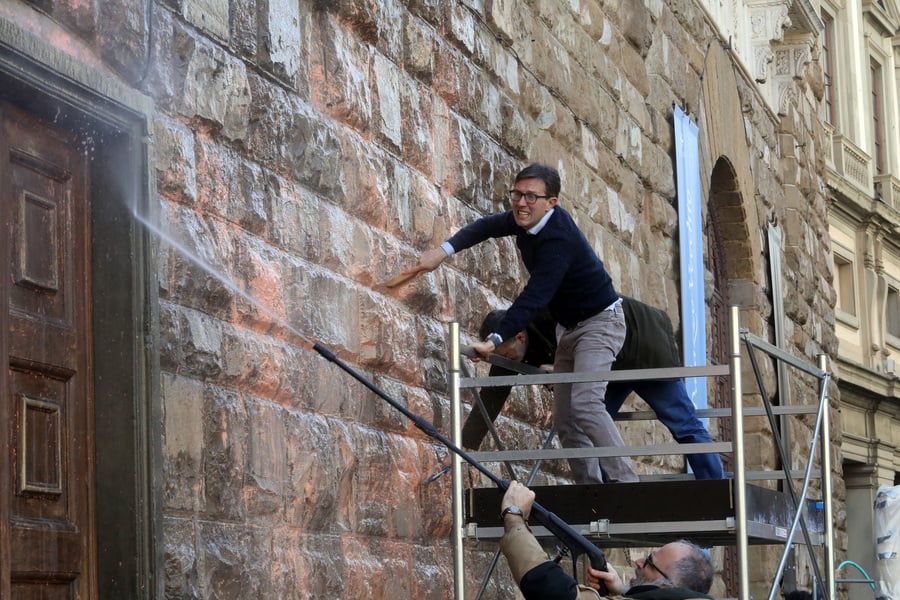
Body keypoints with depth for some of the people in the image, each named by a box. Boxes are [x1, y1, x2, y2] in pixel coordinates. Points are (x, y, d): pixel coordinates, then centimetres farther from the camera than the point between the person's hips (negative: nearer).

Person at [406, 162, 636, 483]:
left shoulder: (558, 240, -30)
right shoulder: (526, 218, -3)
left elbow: (534, 298, -37)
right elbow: (487, 226, 10)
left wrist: (495, 340, -45)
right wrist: (444, 250, -6)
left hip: (599, 321, -10)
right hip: (569, 328, 10)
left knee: (584, 402, -27)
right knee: (565, 419, 3)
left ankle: (625, 482, -29)